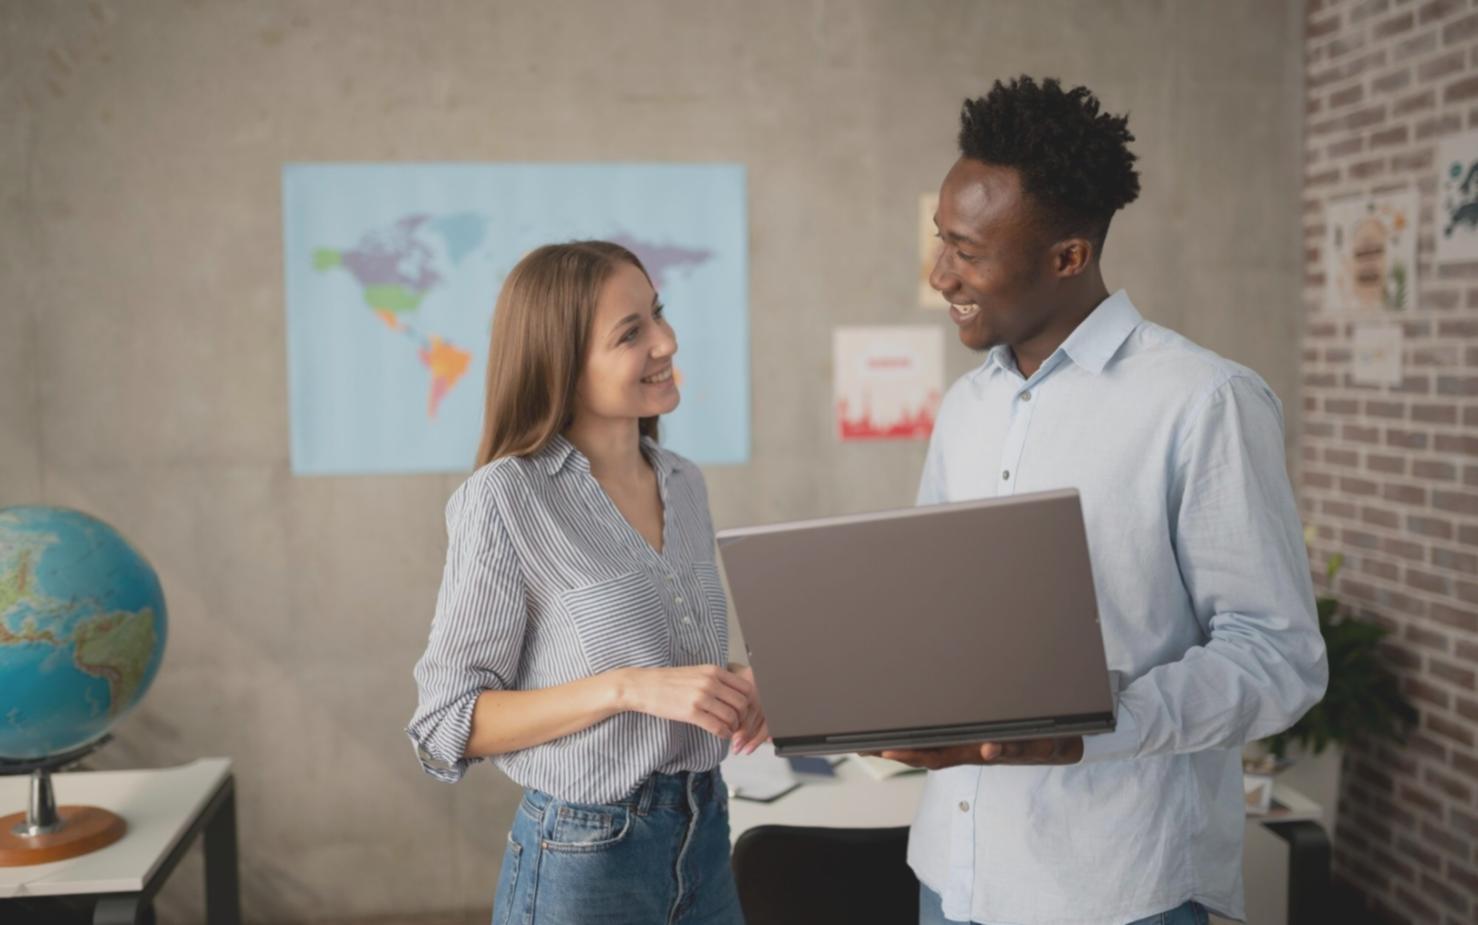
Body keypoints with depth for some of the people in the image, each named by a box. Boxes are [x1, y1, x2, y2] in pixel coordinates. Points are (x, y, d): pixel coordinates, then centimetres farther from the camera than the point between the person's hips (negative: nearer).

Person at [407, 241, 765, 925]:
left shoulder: (685, 485, 4)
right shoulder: (504, 498, -15)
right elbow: (449, 725, -14)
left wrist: (737, 691, -5)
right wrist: (628, 688, -24)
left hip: (706, 840, 6)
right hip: (582, 861, -6)